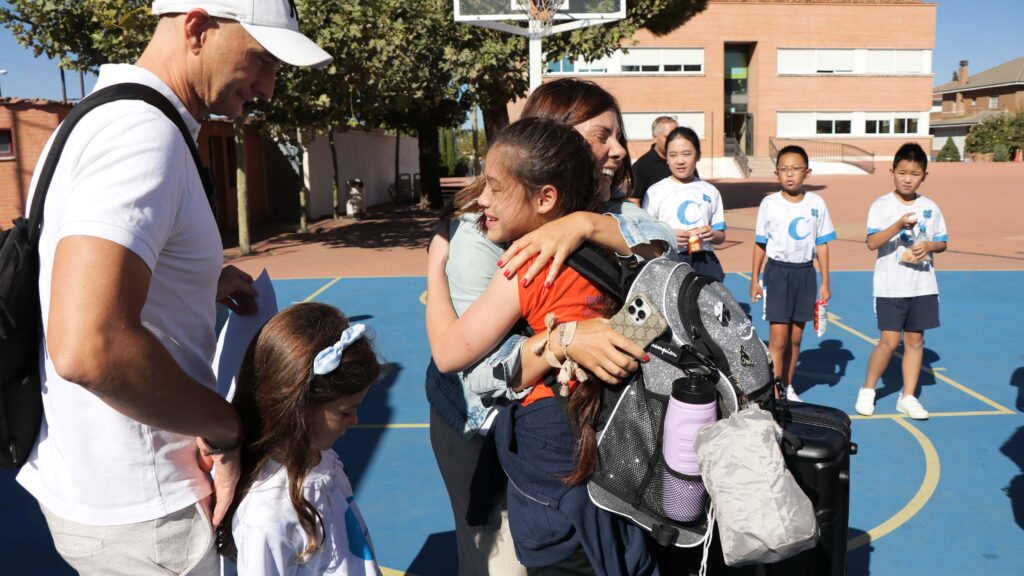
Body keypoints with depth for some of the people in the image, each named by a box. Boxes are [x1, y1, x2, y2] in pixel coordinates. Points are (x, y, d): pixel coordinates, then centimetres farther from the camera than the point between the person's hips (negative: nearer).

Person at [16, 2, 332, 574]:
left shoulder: (110, 117, 9)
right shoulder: (142, 131, -23)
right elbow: (88, 348, -35)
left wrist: (203, 283, 7)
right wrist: (224, 427, -20)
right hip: (138, 514, -9)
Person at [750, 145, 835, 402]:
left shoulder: (816, 203, 1)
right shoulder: (769, 203, -4)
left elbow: (822, 245, 6)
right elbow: (760, 244, 3)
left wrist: (825, 282, 5)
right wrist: (755, 280, 2)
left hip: (805, 272, 3)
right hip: (777, 271, -2)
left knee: (795, 338, 10)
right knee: (778, 337, -7)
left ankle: (788, 387, 25)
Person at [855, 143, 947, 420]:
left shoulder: (931, 208, 6)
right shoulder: (881, 205, -6)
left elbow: (942, 242, 13)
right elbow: (872, 242, -17)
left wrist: (928, 245, -9)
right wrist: (899, 225, -31)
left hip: (923, 286, 4)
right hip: (890, 286, -4)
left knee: (915, 339, 8)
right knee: (889, 341, -6)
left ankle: (908, 396, 19)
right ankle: (867, 390, 14)